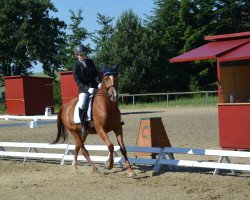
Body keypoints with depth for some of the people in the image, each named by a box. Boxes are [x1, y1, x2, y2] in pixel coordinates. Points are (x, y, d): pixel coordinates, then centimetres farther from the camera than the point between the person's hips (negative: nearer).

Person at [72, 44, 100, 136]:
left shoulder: (90, 62, 7)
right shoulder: (76, 66, -5)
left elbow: (96, 74, 10)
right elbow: (78, 81, -10)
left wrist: (99, 83, -9)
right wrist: (87, 88, -23)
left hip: (94, 86, 4)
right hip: (83, 88, -4)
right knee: (81, 104, -23)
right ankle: (83, 125, -13)